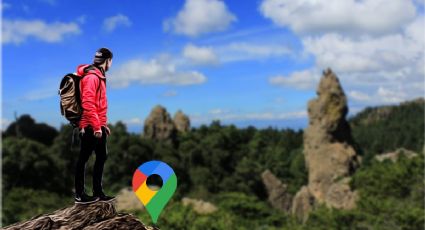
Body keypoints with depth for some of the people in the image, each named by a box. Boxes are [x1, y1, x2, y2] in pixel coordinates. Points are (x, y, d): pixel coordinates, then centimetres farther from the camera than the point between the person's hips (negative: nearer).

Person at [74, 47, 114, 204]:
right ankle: (79, 194, 9)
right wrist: (96, 126, -23)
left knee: (102, 157, 13)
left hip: (98, 126, 10)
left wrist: (103, 124, 20)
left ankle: (98, 192, 21)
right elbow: (88, 103, -22)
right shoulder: (91, 77, -13)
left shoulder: (99, 76, 17)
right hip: (90, 127, -10)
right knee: (83, 159, -1)